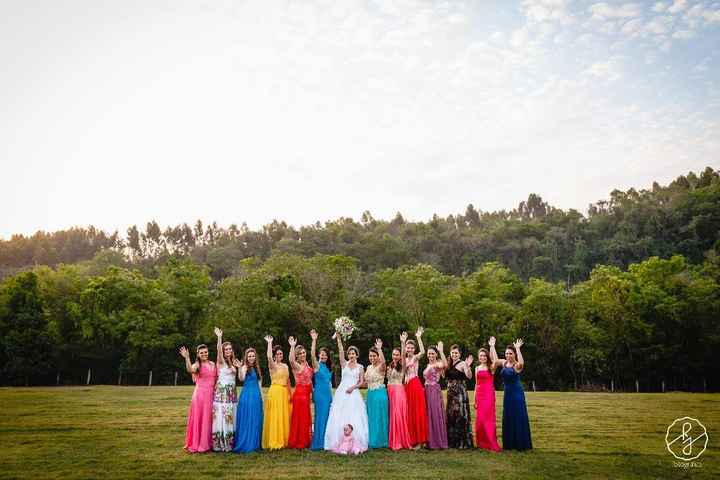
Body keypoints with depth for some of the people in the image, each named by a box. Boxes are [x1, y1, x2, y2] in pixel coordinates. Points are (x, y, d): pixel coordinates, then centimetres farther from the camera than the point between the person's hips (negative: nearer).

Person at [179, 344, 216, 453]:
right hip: (200, 394, -4)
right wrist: (187, 358, -39)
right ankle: (196, 444, 7)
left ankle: (207, 443, 19)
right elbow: (190, 370, -28)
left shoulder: (212, 364, 12)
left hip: (211, 395, 4)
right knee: (198, 419, -1)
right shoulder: (197, 365, -3)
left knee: (208, 419, 9)